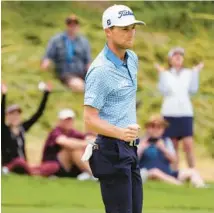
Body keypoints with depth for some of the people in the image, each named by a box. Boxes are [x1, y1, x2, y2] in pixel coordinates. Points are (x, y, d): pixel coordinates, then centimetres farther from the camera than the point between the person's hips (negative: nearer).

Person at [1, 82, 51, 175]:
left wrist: (46, 93, 7)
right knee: (20, 162, -42)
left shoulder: (22, 128, 11)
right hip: (9, 164, -5)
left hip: (22, 164, 5)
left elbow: (38, 113, 12)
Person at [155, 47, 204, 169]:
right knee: (173, 146, -1)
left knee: (188, 144, -11)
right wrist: (162, 74, -7)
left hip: (186, 112, 0)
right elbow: (164, 90, -4)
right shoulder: (166, 74, 10)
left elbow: (193, 90, 1)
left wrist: (196, 73, -2)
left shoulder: (188, 73, 12)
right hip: (170, 113, 0)